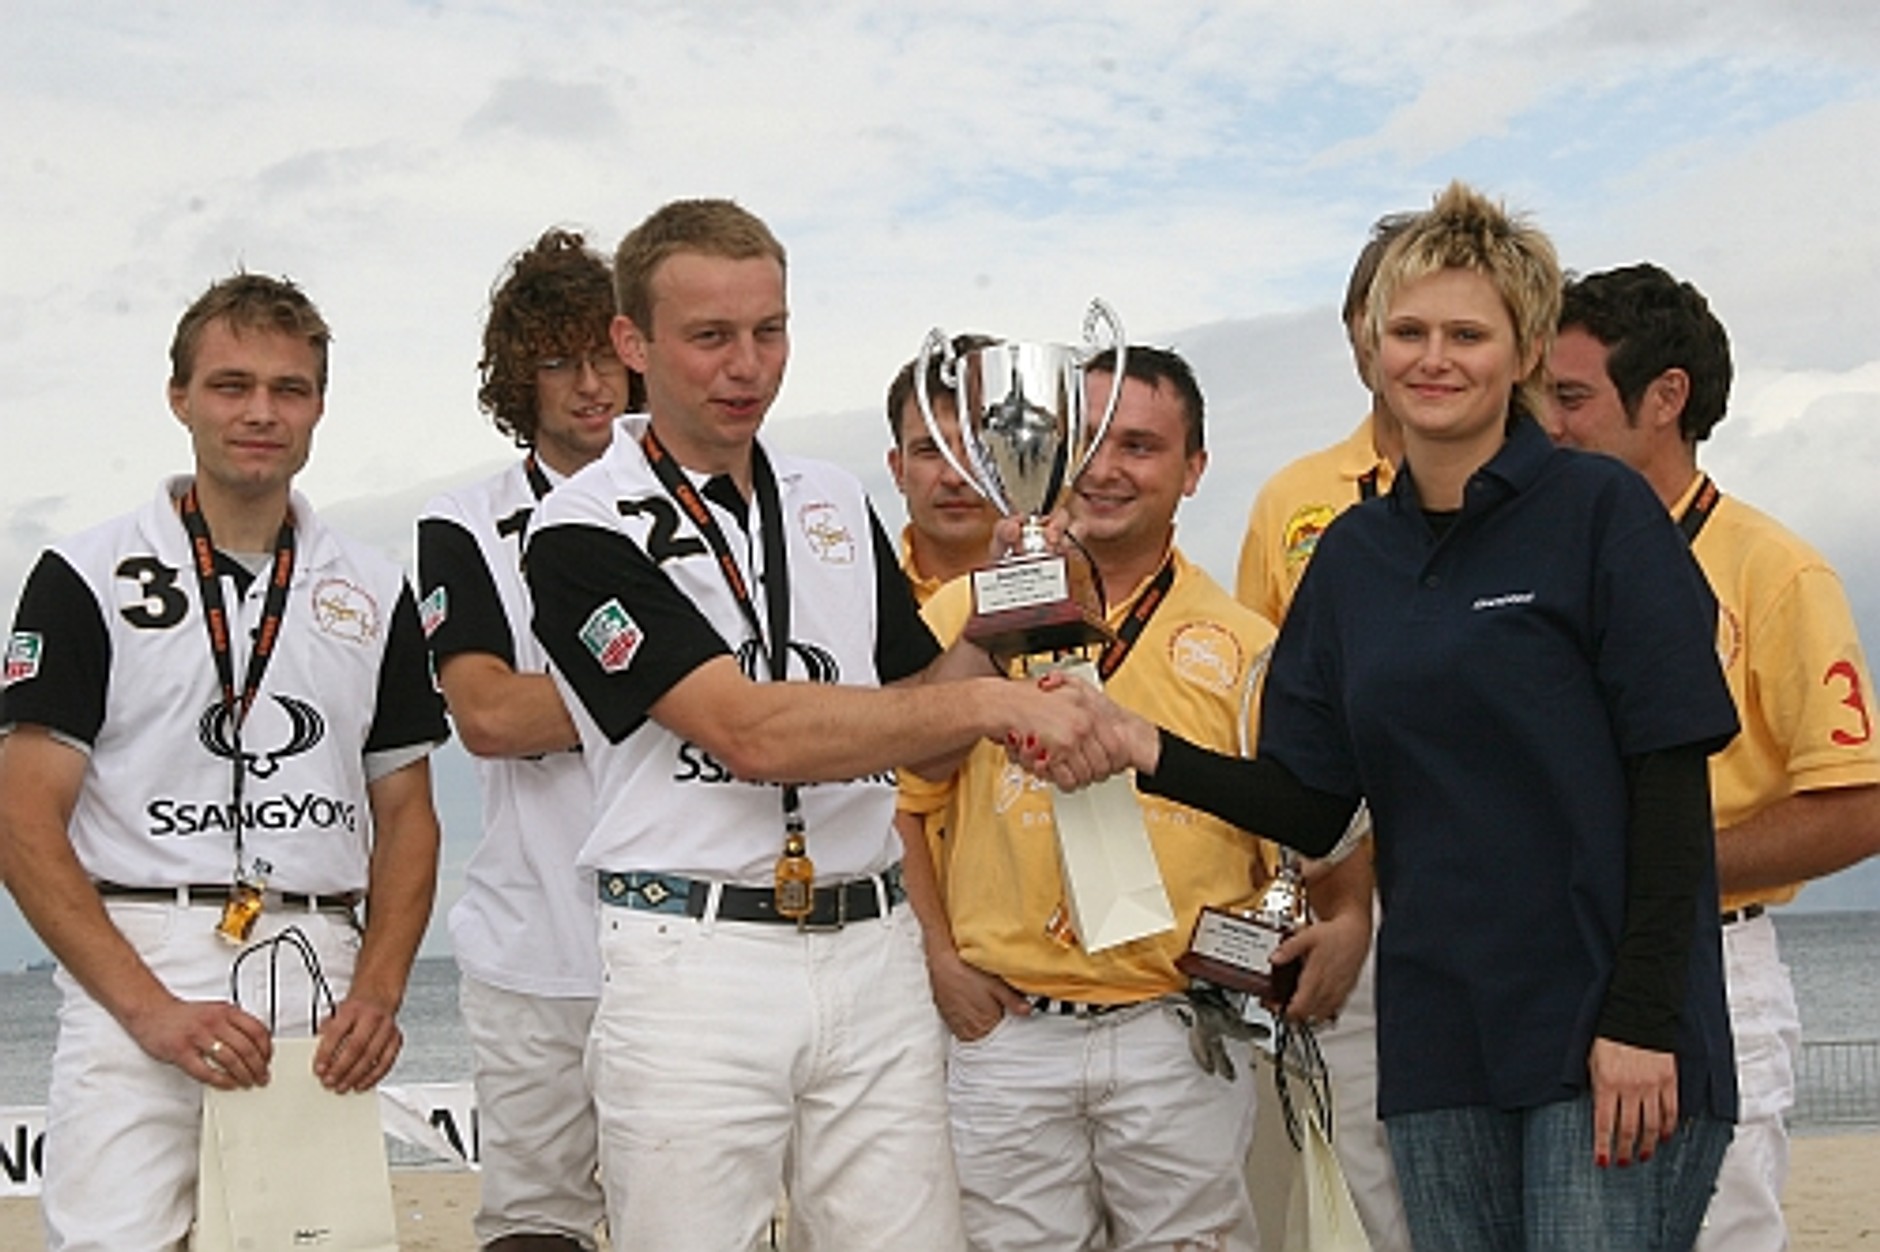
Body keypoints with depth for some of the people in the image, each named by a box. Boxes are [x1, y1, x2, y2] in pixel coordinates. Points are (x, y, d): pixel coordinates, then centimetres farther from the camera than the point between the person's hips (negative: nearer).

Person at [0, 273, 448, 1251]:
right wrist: (150, 1007, -14)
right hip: (136, 969, -3)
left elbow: (405, 819, 14)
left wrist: (378, 993, -4)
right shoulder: (90, 577, 2)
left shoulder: (373, 594, 12)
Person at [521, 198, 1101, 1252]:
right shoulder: (588, 535, -7)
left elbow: (922, 735, 17)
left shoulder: (840, 506, 14)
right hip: (694, 959, -5)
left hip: (875, 955, 5)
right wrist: (985, 702, -20)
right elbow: (751, 732, -18)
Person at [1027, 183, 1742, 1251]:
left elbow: (1671, 780, -9)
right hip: (1437, 1036, 5)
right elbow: (1310, 807, 10)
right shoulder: (1354, 553, 11)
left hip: (1612, 1040, -5)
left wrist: (1641, 1021, -15)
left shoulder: (1600, 511, -5)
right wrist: (1148, 751, -6)